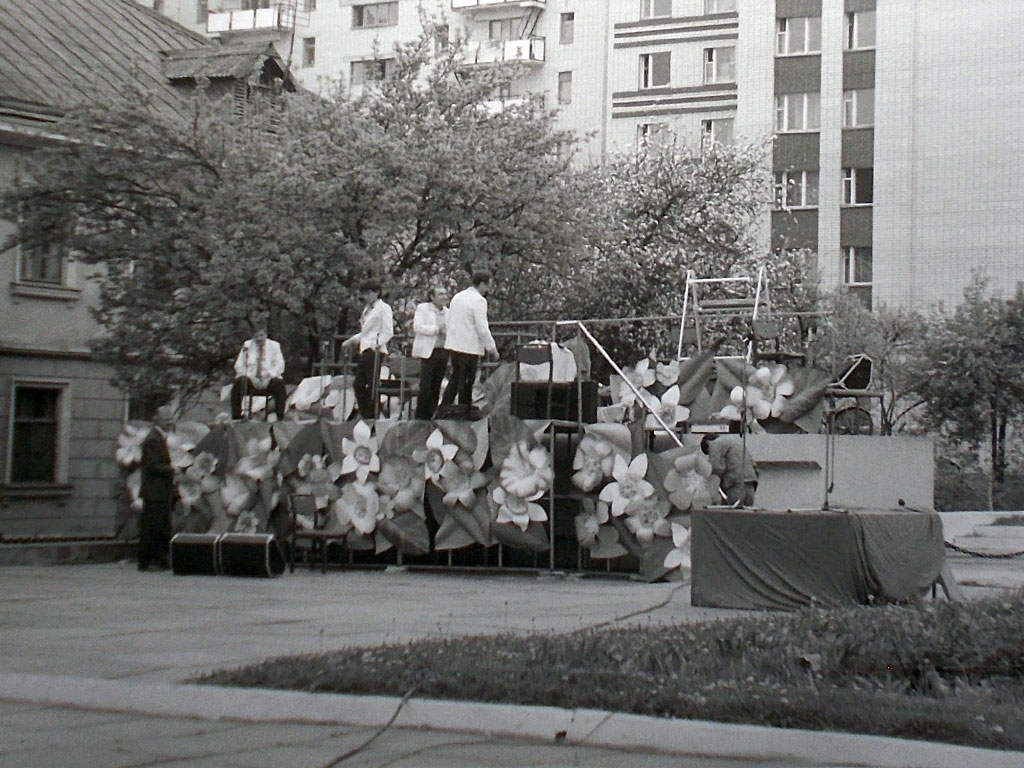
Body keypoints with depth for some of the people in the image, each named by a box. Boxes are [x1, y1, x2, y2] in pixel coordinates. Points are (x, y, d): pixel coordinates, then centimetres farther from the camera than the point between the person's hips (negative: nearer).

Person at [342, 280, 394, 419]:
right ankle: (364, 414, 15)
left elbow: (388, 332, -10)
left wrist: (377, 343, -23)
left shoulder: (384, 308, -3)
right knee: (358, 384, 7)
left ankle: (371, 415, -4)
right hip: (364, 350, 8)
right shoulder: (367, 309, 21)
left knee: (372, 385, -7)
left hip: (375, 351, -8)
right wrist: (352, 340, 21)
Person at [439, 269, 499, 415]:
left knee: (455, 378, 17)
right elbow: (482, 328, -16)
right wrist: (492, 348, -7)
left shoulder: (457, 296, 13)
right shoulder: (479, 300, -13)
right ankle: (465, 413, 5)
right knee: (466, 381, 0)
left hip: (453, 344, 8)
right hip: (469, 347, -8)